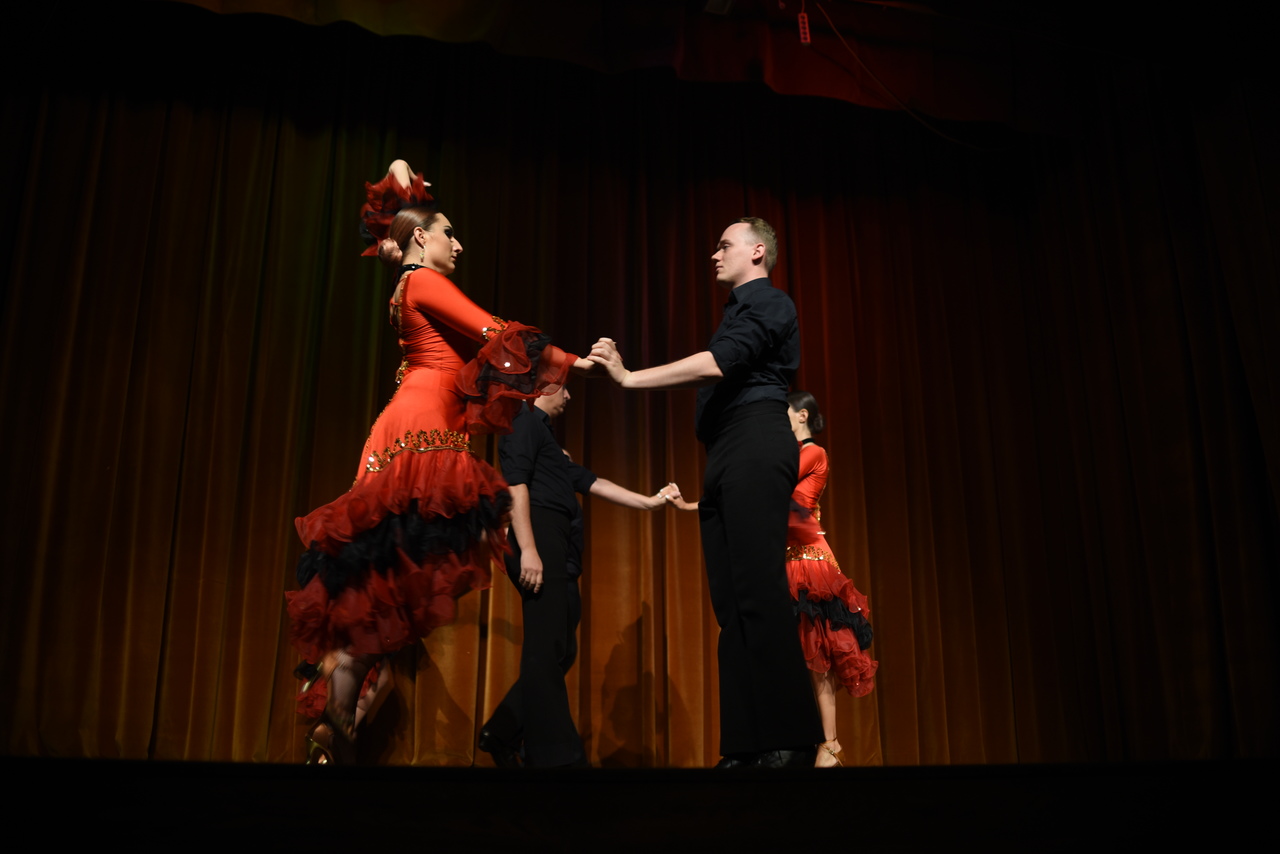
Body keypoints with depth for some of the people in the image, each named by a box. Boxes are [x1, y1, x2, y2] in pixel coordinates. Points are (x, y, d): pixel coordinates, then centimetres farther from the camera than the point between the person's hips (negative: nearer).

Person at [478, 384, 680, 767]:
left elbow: (590, 482, 28)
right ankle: (555, 755, -13)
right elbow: (515, 483, -13)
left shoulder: (543, 434, 31)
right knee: (546, 651, -12)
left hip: (558, 550, 10)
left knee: (559, 650, 7)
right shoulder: (525, 423, 1)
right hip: (540, 541, -10)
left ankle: (503, 735, 14)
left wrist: (649, 501, 26)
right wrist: (527, 549, -23)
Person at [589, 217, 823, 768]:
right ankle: (746, 746, 1)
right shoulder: (740, 310, 30)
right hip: (726, 456, 9)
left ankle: (789, 743, -16)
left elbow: (718, 364, -15)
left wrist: (629, 377, -15)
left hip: (754, 444, -9)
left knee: (758, 592, -16)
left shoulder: (769, 304, 1)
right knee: (732, 600, 1)